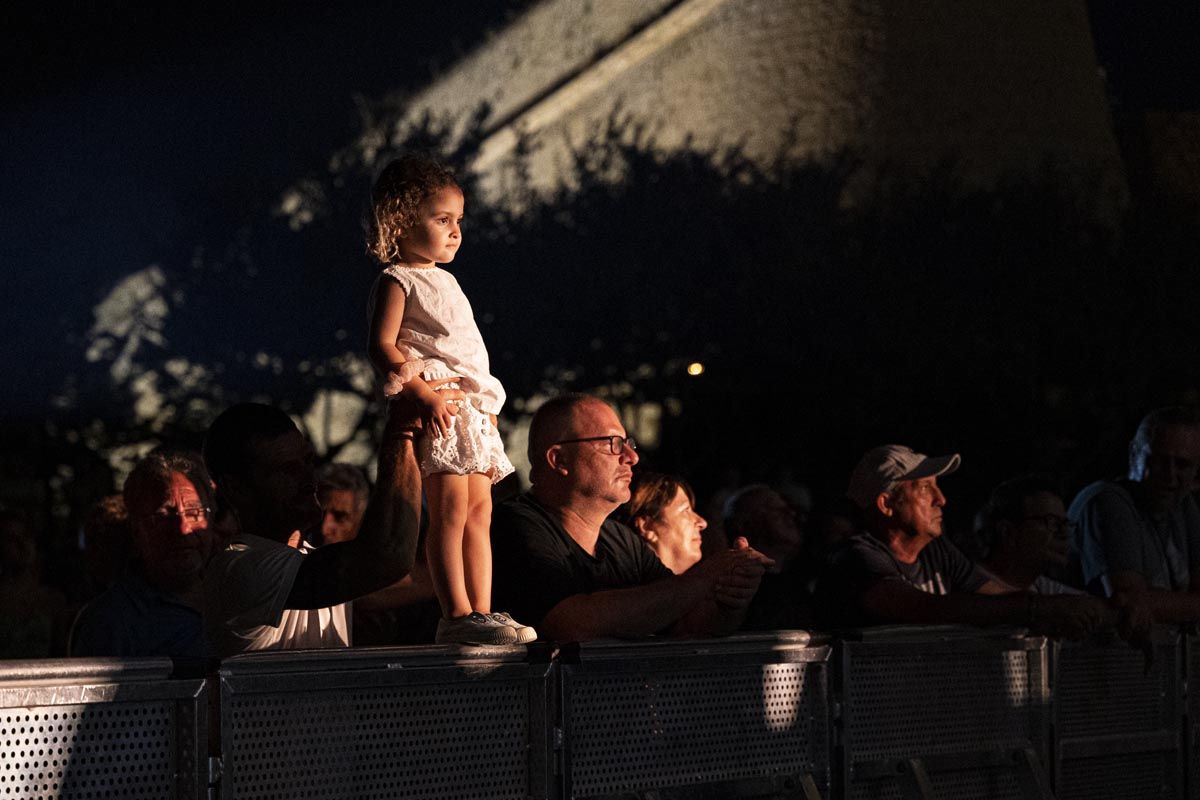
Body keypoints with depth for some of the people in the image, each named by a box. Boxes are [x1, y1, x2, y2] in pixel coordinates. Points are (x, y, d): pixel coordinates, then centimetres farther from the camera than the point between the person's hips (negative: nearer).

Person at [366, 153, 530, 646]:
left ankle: (482, 612, 5)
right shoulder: (396, 282, -3)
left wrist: (487, 407, 20)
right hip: (434, 406, -9)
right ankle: (456, 617, -19)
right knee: (451, 508, -16)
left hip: (472, 408, 9)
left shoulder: (444, 281, 23)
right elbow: (382, 347, -14)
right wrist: (424, 394, -24)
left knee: (479, 511, 5)